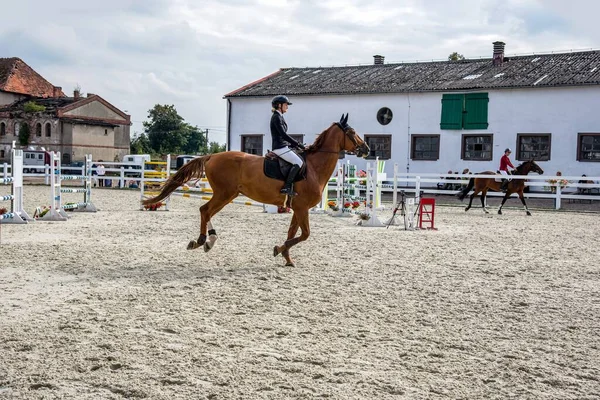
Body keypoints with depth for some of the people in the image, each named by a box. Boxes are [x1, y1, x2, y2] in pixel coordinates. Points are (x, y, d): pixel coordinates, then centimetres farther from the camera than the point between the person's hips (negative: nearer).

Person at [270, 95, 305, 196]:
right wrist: (298, 144, -18)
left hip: (284, 147, 10)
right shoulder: (276, 117, -10)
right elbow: (283, 135, -19)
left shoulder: (279, 117, 20)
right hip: (280, 148, -10)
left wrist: (295, 145, 13)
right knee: (298, 162, -21)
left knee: (300, 160, 8)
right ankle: (286, 187, -23)